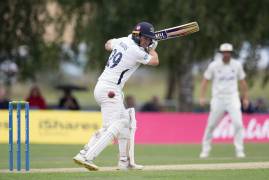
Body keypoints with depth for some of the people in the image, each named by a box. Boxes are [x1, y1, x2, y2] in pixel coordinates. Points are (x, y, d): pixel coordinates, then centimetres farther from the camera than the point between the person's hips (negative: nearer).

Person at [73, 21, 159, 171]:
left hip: (101, 87, 10)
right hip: (110, 89, -10)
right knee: (113, 127, -15)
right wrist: (152, 48, 19)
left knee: (125, 121, 16)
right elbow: (155, 61, 2)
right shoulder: (136, 52, -13)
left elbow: (108, 45, 33)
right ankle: (86, 157, -27)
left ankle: (125, 161, 18)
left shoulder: (122, 41, 10)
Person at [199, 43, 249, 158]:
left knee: (238, 124, -13)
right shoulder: (214, 65, -3)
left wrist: (245, 98, 10)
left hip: (232, 98, 1)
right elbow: (205, 80, 0)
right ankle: (205, 150, 18)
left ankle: (239, 151, -5)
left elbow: (242, 82, 12)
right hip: (218, 99, -1)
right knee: (211, 125, 4)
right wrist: (202, 97, -10)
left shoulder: (237, 65, 3)